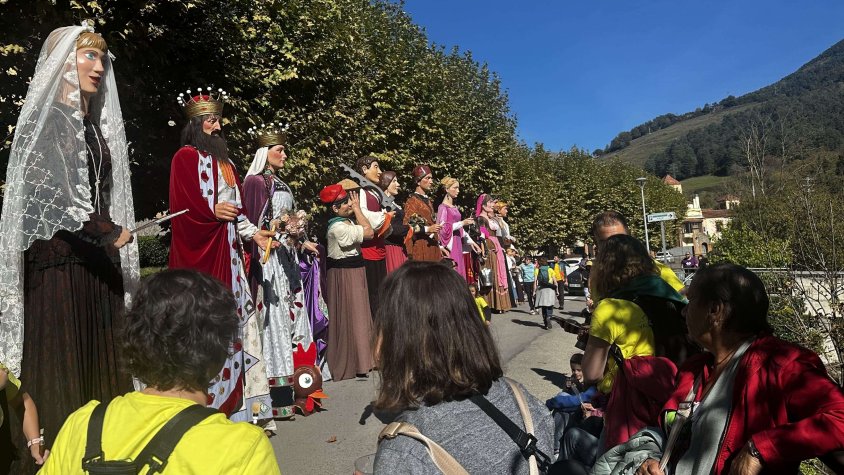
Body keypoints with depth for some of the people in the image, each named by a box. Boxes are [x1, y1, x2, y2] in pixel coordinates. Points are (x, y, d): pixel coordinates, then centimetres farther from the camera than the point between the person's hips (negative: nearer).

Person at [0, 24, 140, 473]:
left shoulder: (98, 124, 16)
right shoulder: (43, 118, -3)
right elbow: (46, 191, -13)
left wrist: (112, 239, 13)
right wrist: (108, 233, -15)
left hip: (100, 260, 6)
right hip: (56, 259, -6)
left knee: (101, 360, 7)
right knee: (58, 360, -2)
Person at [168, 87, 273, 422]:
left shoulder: (224, 161, 20)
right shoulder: (185, 157, -2)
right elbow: (183, 206, -11)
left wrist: (253, 232, 6)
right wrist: (213, 213, -22)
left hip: (228, 252, 7)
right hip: (200, 253, -7)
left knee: (233, 319, 6)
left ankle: (234, 400, 14)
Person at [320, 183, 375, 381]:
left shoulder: (347, 221, 9)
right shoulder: (338, 227, -22)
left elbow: (366, 230, 7)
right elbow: (369, 232, -19)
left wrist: (356, 210, 8)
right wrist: (357, 209, -12)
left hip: (353, 271, 10)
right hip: (345, 274, -10)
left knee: (355, 315, 16)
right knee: (350, 316, -1)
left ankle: (356, 360, 27)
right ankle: (350, 364, 10)